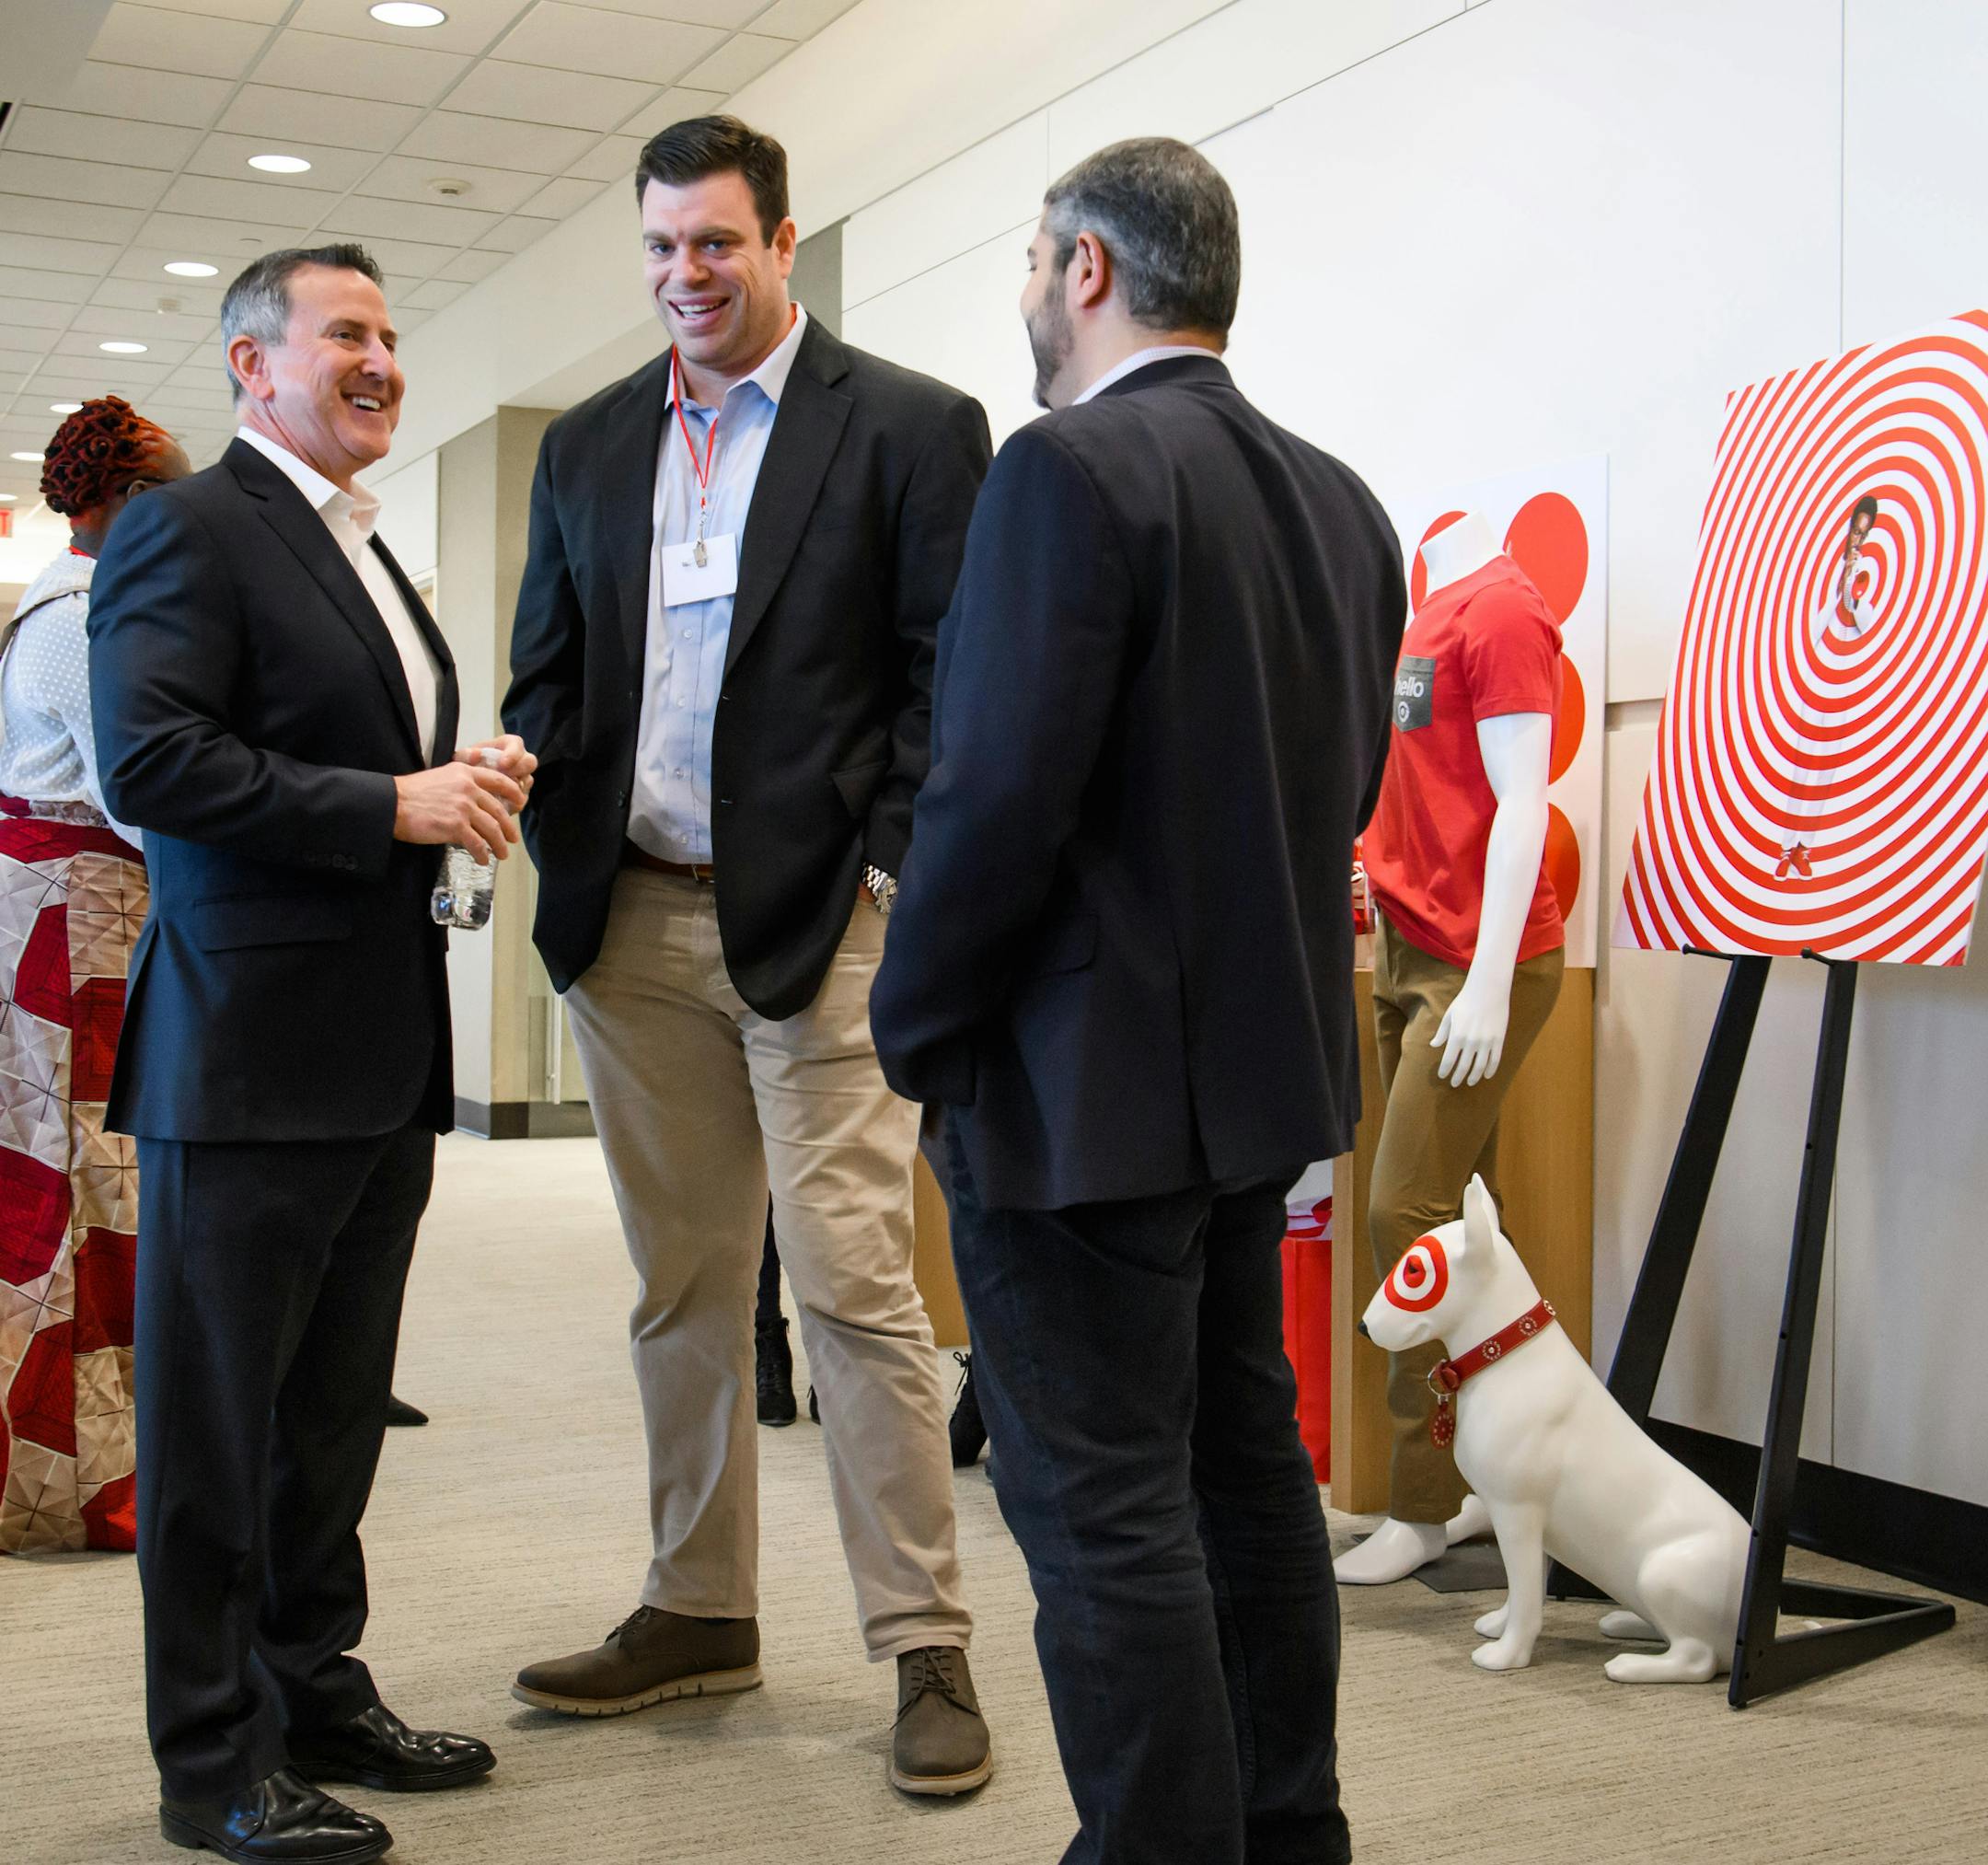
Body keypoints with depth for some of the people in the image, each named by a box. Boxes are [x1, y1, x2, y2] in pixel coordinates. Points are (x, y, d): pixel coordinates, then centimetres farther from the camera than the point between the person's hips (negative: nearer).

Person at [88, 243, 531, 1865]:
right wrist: (393, 806, -20)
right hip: (251, 1055, -9)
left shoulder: (369, 557, 19)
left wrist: (469, 782, 5)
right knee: (217, 1417, 3)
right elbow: (150, 761, -20)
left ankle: (318, 1698, 30)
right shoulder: (187, 531, -8)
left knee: (334, 1411, 17)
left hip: (382, 1059, 9)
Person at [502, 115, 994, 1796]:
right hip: (632, 925, 5)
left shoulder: (913, 428, -1)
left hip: (819, 919, -5)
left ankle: (927, 1646, 4)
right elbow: (546, 679, 16)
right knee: (682, 1287, 13)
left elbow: (955, 683, -4)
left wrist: (893, 879, -12)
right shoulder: (587, 447, 14)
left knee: (853, 1280, -7)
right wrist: (558, 855, 0)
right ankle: (699, 1612, 26)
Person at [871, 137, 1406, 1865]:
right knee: (1247, 1458, 19)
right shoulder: (1339, 501, 9)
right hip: (1265, 1058, 9)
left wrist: (917, 1034, -9)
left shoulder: (1070, 471, -16)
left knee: (1103, 1510, 0)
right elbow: (1344, 787, 13)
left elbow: (998, 796, -21)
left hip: (1086, 1077, -9)